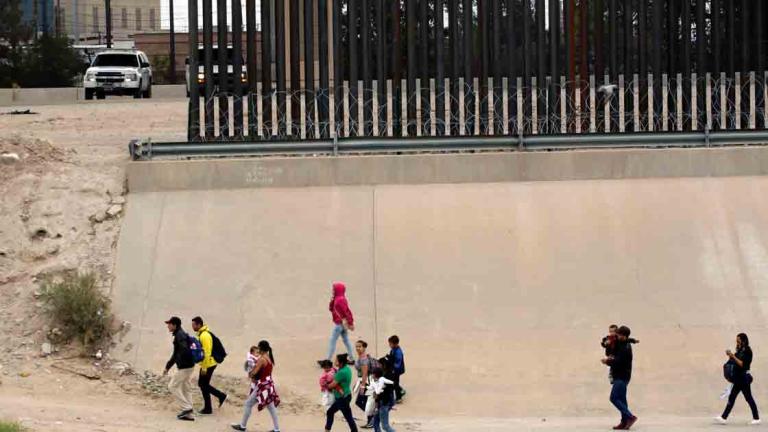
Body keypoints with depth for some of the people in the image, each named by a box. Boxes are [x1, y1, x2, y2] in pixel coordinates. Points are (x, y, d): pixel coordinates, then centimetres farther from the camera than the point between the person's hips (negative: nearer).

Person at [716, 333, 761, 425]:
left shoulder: (747, 351, -13)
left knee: (748, 398, -2)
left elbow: (742, 364, -20)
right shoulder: (740, 351, 12)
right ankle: (724, 418, 6)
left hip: (744, 378, -9)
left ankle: (756, 419, 7)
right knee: (732, 397, 7)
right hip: (739, 378, 9)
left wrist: (733, 356, -20)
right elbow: (734, 363, 16)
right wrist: (731, 356, 1)